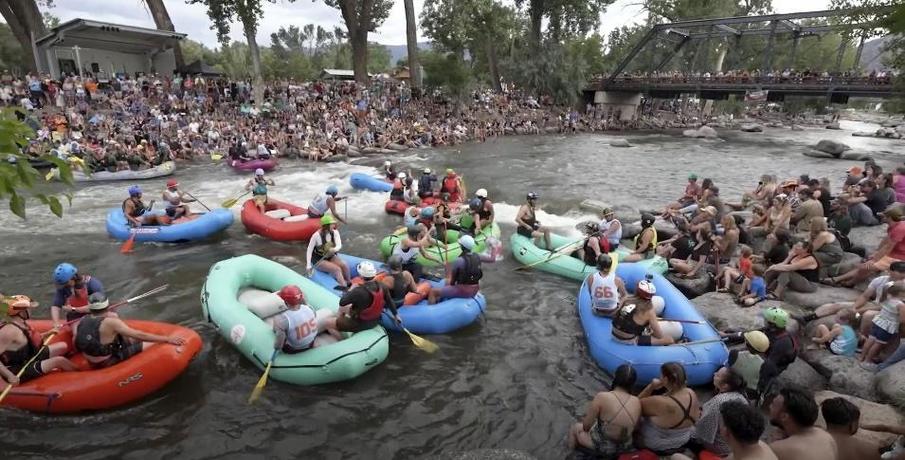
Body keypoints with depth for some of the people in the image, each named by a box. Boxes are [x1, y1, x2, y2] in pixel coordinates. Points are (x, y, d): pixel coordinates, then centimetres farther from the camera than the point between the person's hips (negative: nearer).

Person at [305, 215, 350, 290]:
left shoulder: (335, 232, -4)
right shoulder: (317, 235, -18)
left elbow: (339, 246, -17)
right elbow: (309, 250, -15)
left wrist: (334, 249, -41)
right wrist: (308, 266, -20)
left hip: (331, 257, 5)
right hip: (319, 260, -5)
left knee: (344, 266, -21)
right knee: (337, 269, -27)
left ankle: (349, 285, -4)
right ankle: (344, 287, -31)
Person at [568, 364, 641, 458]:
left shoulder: (602, 397, -26)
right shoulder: (637, 402, -14)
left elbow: (586, 425, -16)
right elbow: (634, 428, 1)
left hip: (601, 447, -4)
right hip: (624, 449, 4)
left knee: (575, 427, 26)